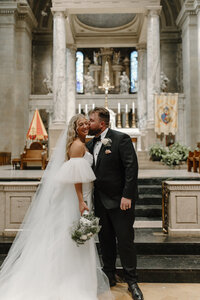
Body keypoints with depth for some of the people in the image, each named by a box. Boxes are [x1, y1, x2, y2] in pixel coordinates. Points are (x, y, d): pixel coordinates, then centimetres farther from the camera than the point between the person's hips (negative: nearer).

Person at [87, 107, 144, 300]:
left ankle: (132, 281, 20)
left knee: (125, 240, 2)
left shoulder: (121, 139, -10)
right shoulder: (90, 144, 10)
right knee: (105, 240, 16)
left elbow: (131, 167, -15)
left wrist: (127, 196, -21)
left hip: (120, 201, -6)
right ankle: (109, 276, 33)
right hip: (100, 201, 6)